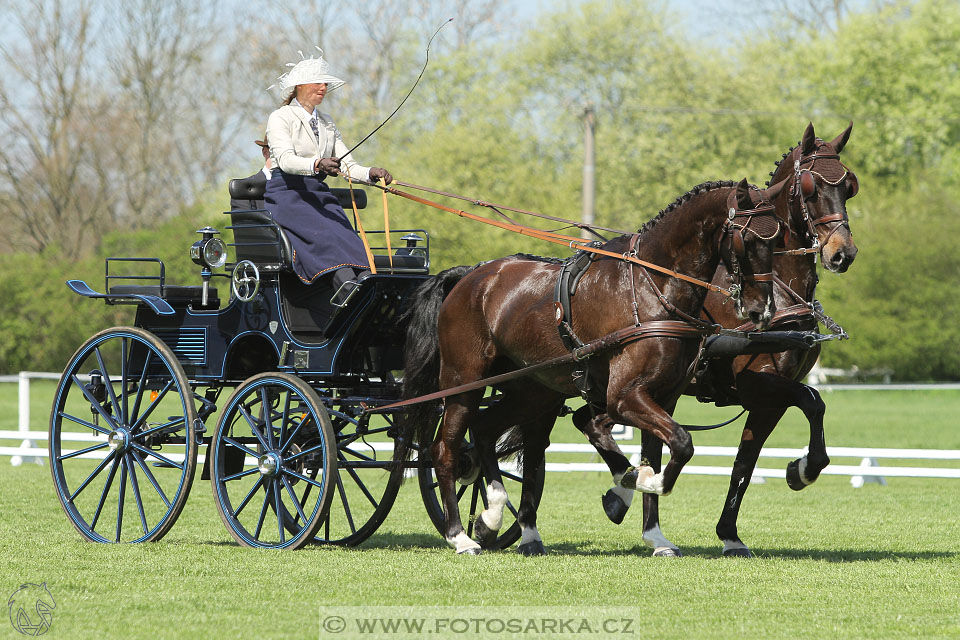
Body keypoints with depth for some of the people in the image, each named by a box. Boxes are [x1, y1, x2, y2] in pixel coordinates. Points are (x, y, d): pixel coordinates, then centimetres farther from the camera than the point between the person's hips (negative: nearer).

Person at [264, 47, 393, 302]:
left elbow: (347, 165, 13)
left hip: (319, 195, 6)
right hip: (287, 194, -6)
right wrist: (316, 164, -36)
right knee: (323, 234, -33)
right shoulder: (280, 118, 1)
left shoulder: (327, 123, 21)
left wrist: (370, 173, -9)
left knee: (348, 240, -24)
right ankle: (347, 286, -53)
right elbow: (285, 159, -16)